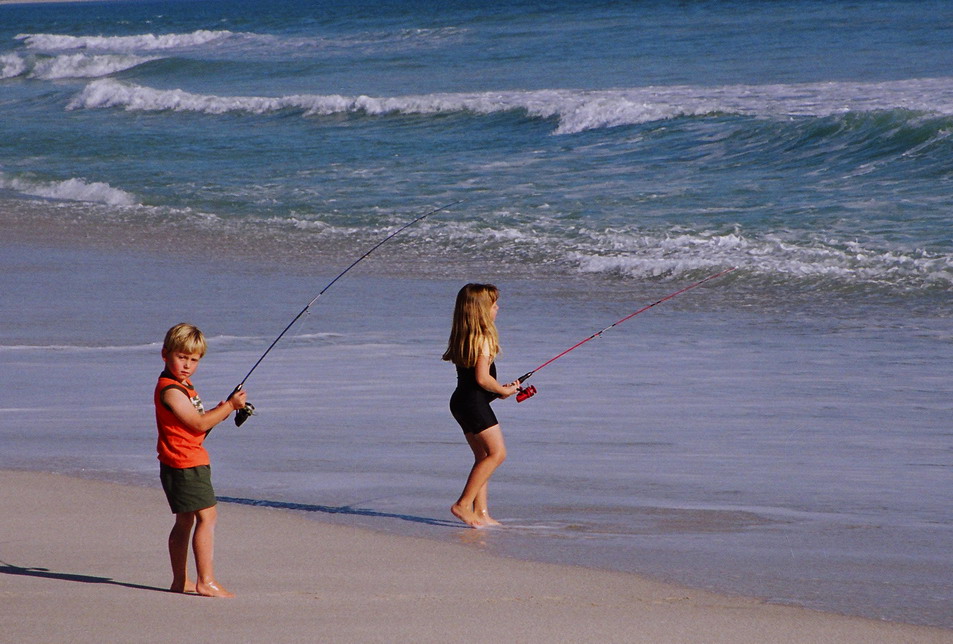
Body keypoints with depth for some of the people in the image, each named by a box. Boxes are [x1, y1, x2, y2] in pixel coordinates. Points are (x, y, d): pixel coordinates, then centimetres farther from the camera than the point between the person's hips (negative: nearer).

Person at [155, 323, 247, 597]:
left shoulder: (183, 386, 18)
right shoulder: (170, 389, -16)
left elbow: (198, 421, 23)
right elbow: (199, 424, -19)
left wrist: (222, 409, 7)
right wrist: (229, 406, -14)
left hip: (191, 462, 11)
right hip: (185, 463, -11)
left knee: (185, 520, 13)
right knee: (207, 515, -14)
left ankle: (181, 580, 18)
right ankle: (205, 581, -16)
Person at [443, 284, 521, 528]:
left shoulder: (463, 337, 13)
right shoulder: (483, 338, -15)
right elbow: (482, 378, -20)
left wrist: (500, 388, 14)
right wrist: (503, 391, -4)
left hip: (461, 401, 10)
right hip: (474, 402, -10)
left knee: (483, 456, 12)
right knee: (497, 452, -8)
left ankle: (481, 512, 11)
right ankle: (464, 504, -11)